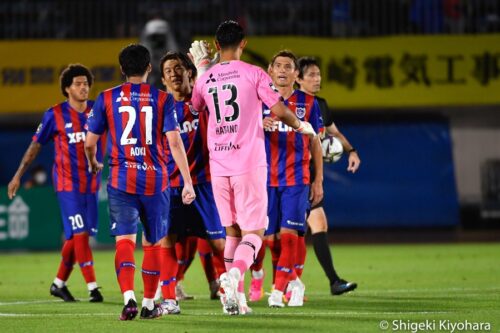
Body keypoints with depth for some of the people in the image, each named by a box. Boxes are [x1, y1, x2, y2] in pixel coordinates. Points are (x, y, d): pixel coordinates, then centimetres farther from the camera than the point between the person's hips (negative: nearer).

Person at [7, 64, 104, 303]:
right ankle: (92, 287, -11)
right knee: (79, 233, -11)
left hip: (91, 182, 4)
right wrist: (18, 175, 2)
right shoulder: (55, 115, -4)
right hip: (67, 183, -4)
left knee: (76, 236, 7)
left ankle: (59, 283, 21)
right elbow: (36, 145, 3)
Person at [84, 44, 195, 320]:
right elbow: (174, 142, -7)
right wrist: (188, 182, -6)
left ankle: (128, 297, -26)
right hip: (155, 180, 0)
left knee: (125, 240, -5)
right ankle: (149, 304, 22)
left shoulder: (107, 98, 3)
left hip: (121, 180, 0)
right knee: (153, 243, 14)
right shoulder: (162, 99, 0)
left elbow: (89, 142, 7)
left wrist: (93, 163, 30)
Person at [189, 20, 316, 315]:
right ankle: (234, 274, -29)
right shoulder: (254, 74, -4)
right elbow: (280, 111, -8)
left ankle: (235, 295, 9)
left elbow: (195, 108, 27)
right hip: (249, 165, -4)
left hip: (218, 166, 4)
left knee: (232, 232, 15)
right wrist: (302, 126, 12)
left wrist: (201, 66, 34)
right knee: (254, 232, -1)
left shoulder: (206, 78, 7)